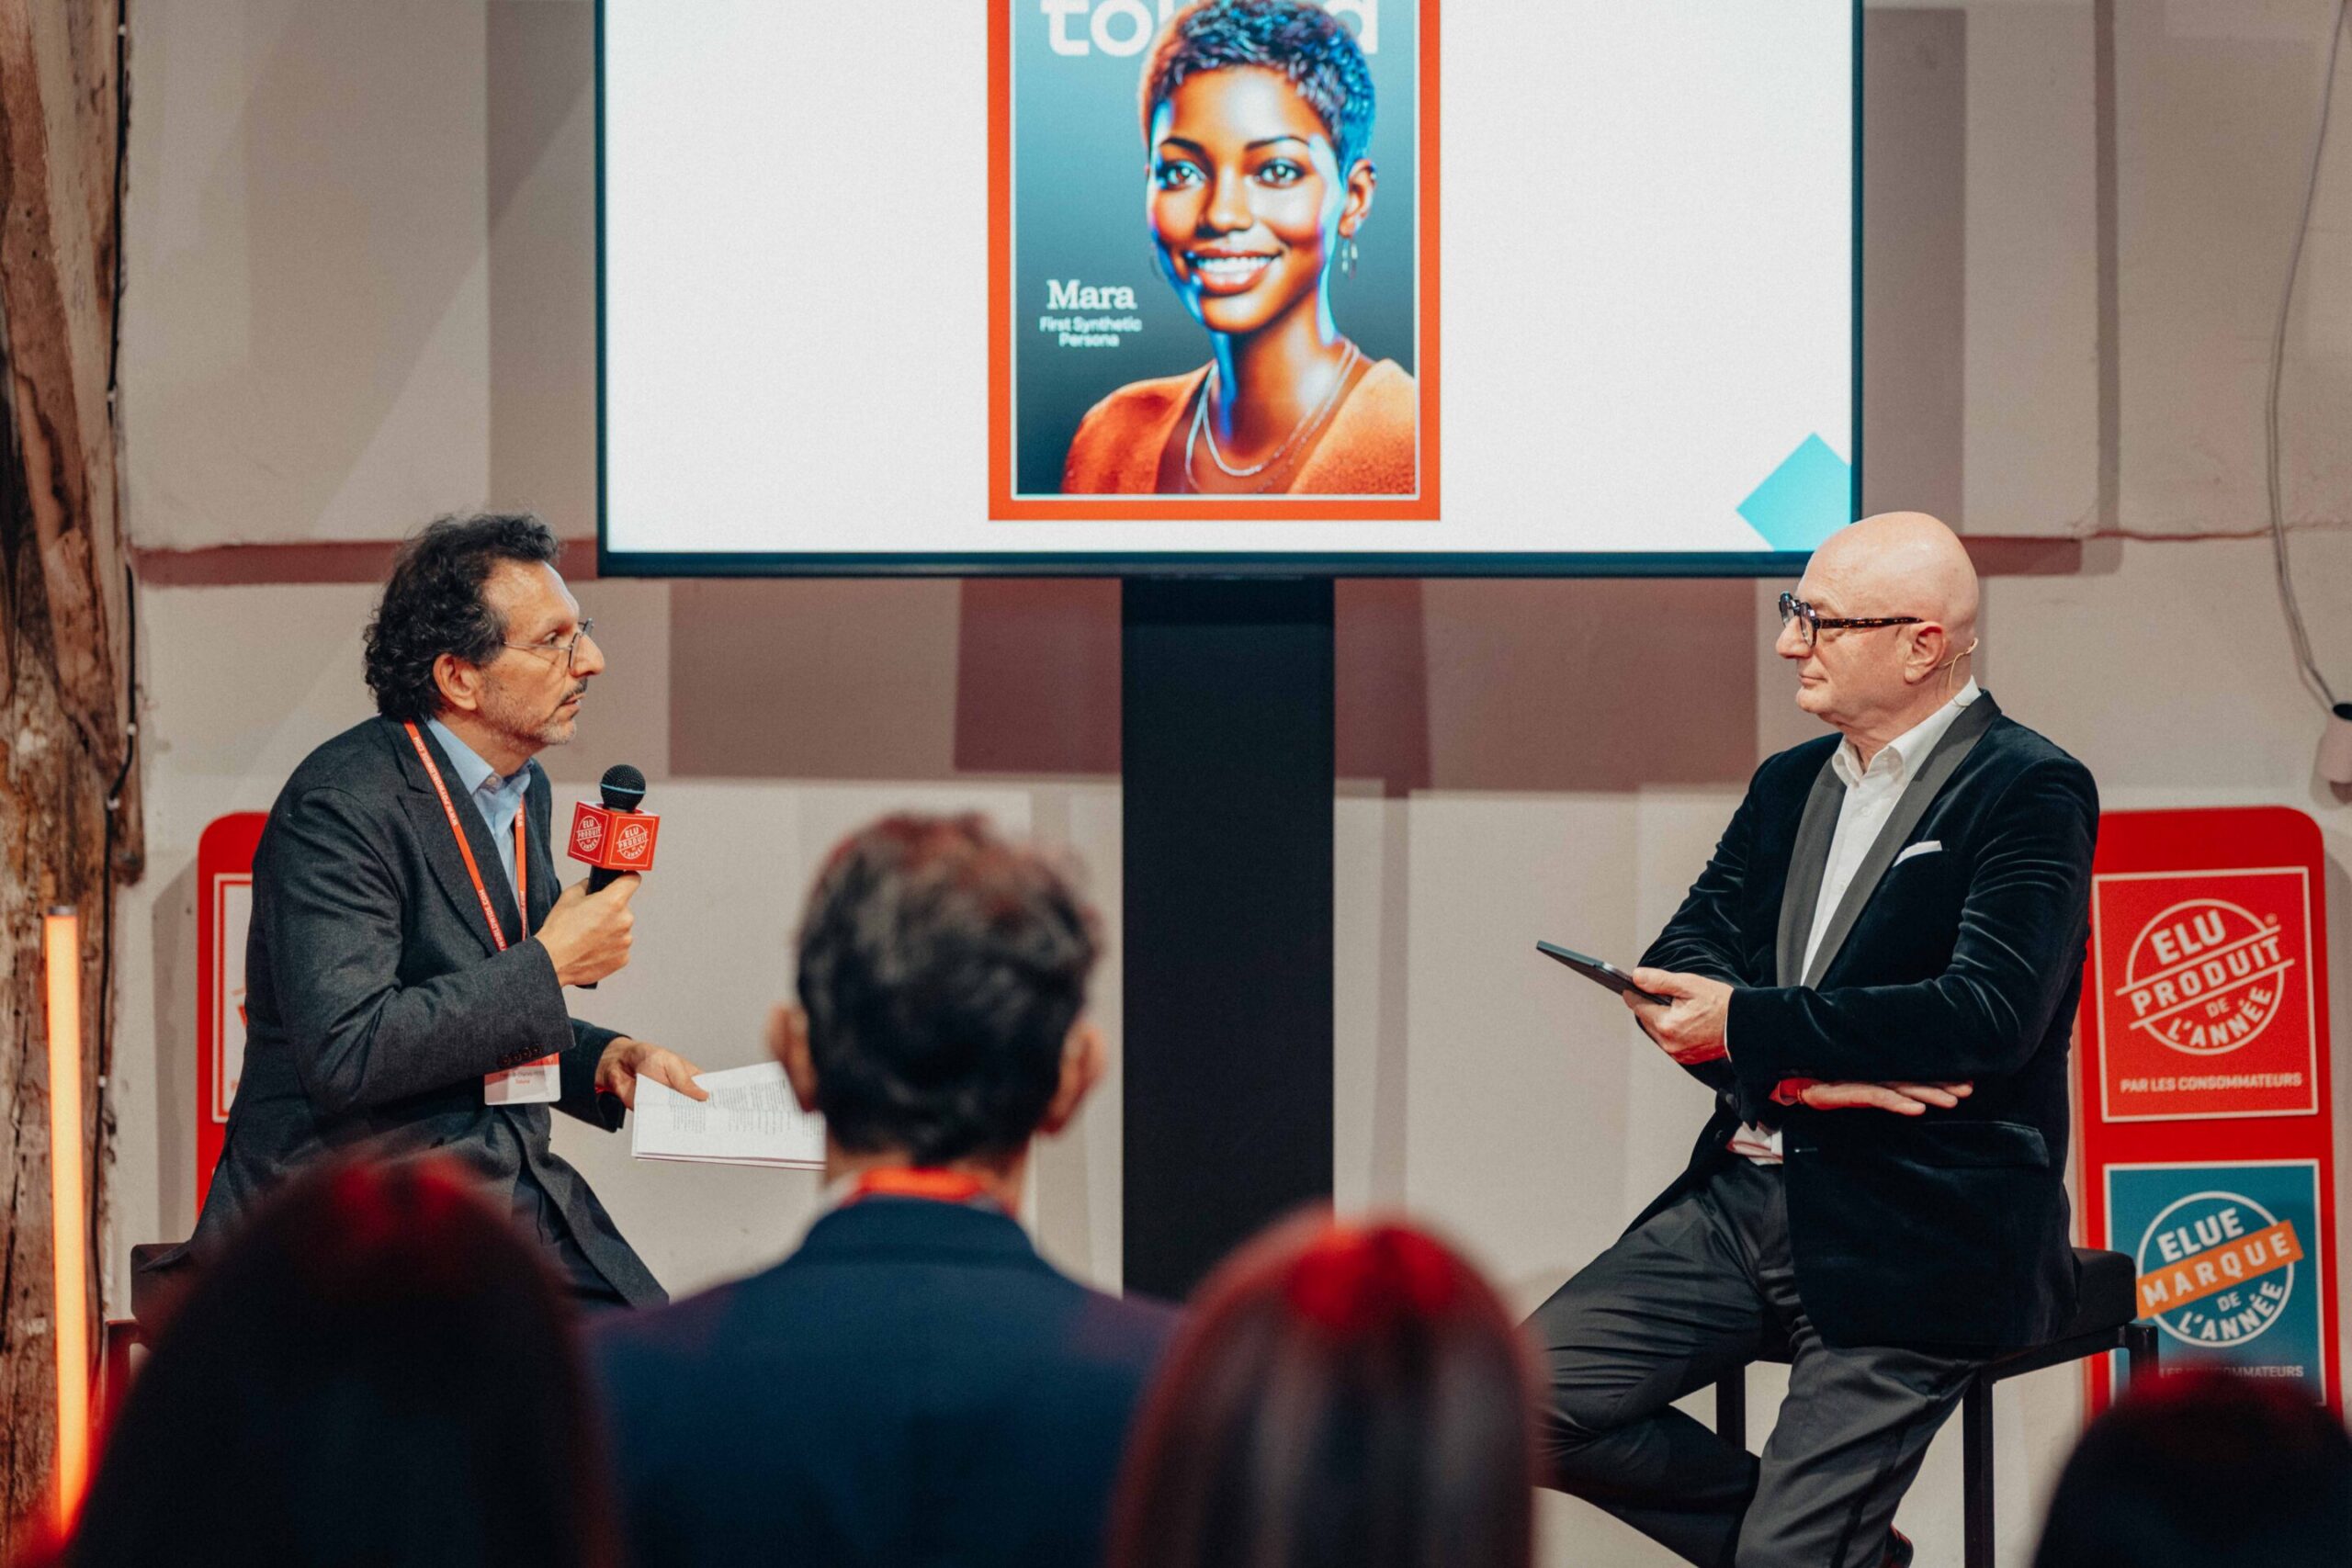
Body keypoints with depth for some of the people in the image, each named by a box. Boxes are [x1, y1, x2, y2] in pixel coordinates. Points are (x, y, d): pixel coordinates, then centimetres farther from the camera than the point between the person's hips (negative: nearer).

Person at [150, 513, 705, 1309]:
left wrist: (603, 1057, 5)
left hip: (512, 1197, 8)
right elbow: (344, 1054, -24)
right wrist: (551, 964, -16)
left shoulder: (525, 791, 14)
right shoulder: (341, 802, -14)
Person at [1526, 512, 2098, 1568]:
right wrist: (1792, 1071, -16)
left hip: (1917, 1233, -7)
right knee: (1527, 1396, -8)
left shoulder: (2031, 793, -7)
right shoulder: (1789, 784, 16)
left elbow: (1988, 1014, -20)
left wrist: (1748, 1028, -19)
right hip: (1747, 1194, 7)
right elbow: (1680, 965, 5)